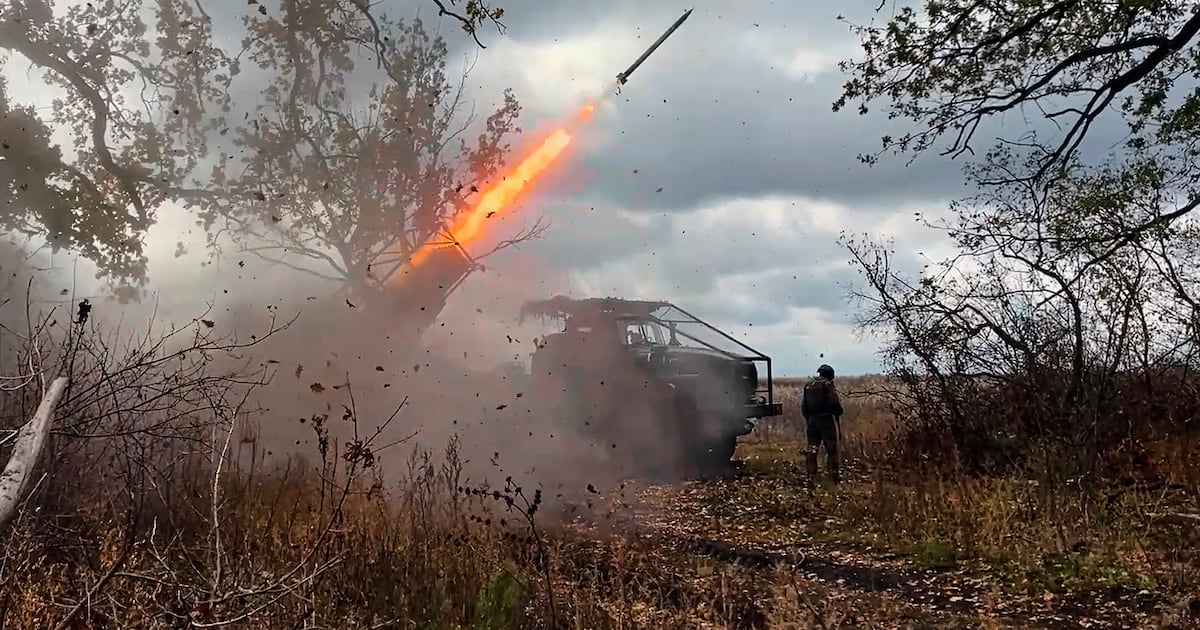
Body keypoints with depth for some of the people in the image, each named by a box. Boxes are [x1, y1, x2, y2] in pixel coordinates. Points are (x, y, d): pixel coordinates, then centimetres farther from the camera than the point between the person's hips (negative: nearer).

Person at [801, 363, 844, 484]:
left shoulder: (808, 386, 12)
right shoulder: (828, 384, -7)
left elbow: (803, 407, 14)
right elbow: (835, 403, -15)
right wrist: (838, 414, 4)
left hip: (812, 420, 6)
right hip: (826, 420, -6)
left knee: (812, 449, 11)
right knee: (832, 449, -1)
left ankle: (811, 475, 10)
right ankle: (834, 476, -2)